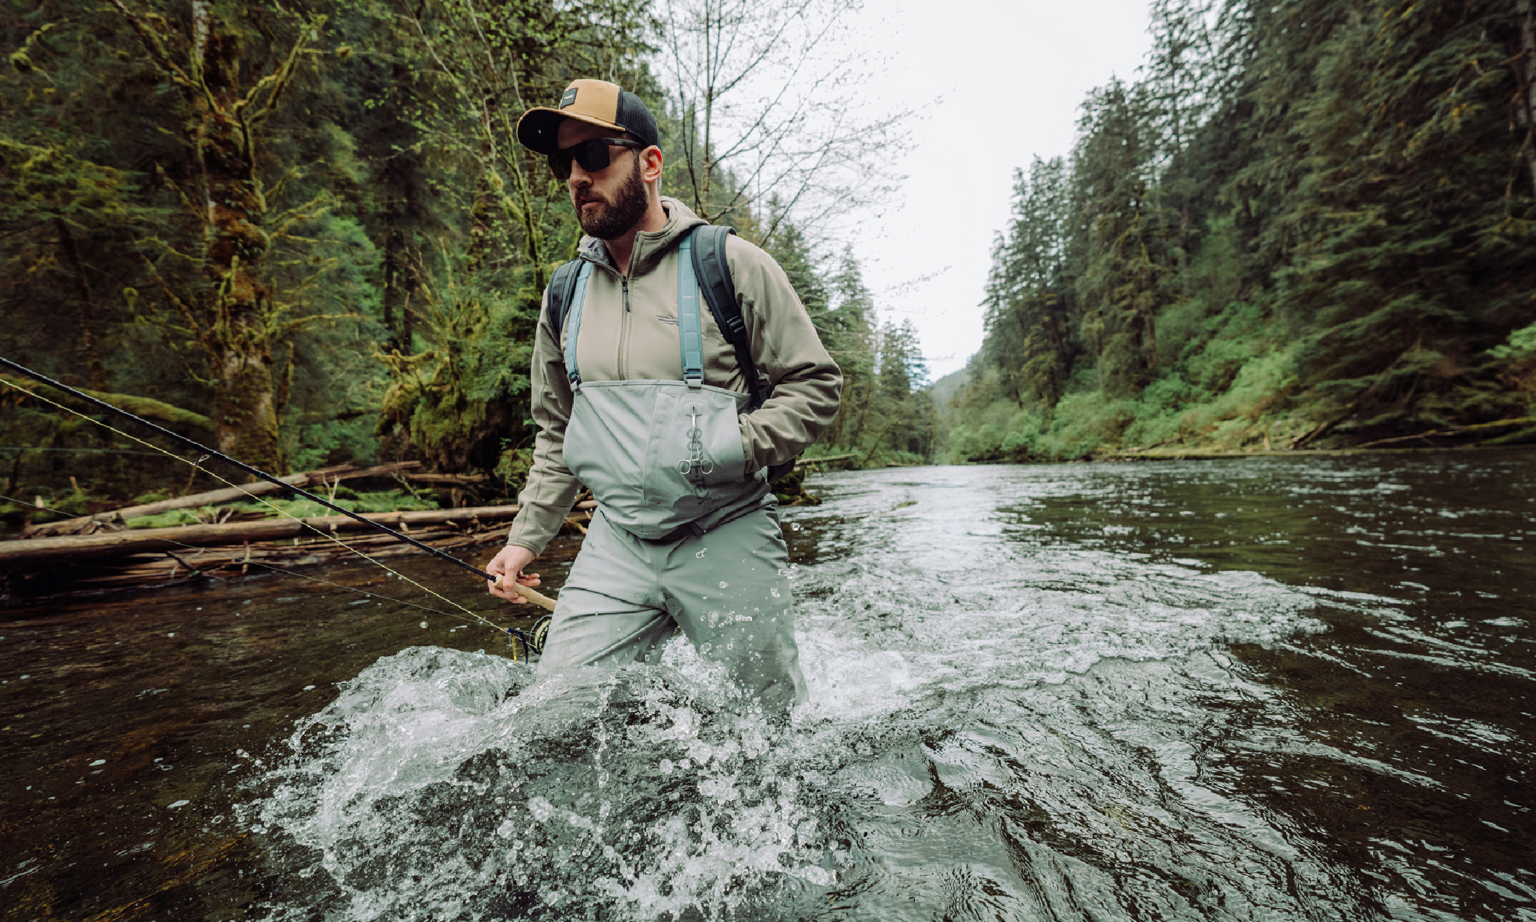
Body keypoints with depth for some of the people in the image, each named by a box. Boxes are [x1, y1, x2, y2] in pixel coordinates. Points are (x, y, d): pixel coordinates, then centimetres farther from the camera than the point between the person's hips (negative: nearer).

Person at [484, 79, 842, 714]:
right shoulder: (565, 294, 9)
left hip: (728, 537, -3)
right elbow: (555, 433, 18)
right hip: (616, 543, 4)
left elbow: (815, 384, -5)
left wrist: (733, 447, -20)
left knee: (773, 733, 9)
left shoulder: (729, 264, -6)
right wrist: (526, 538, 12)